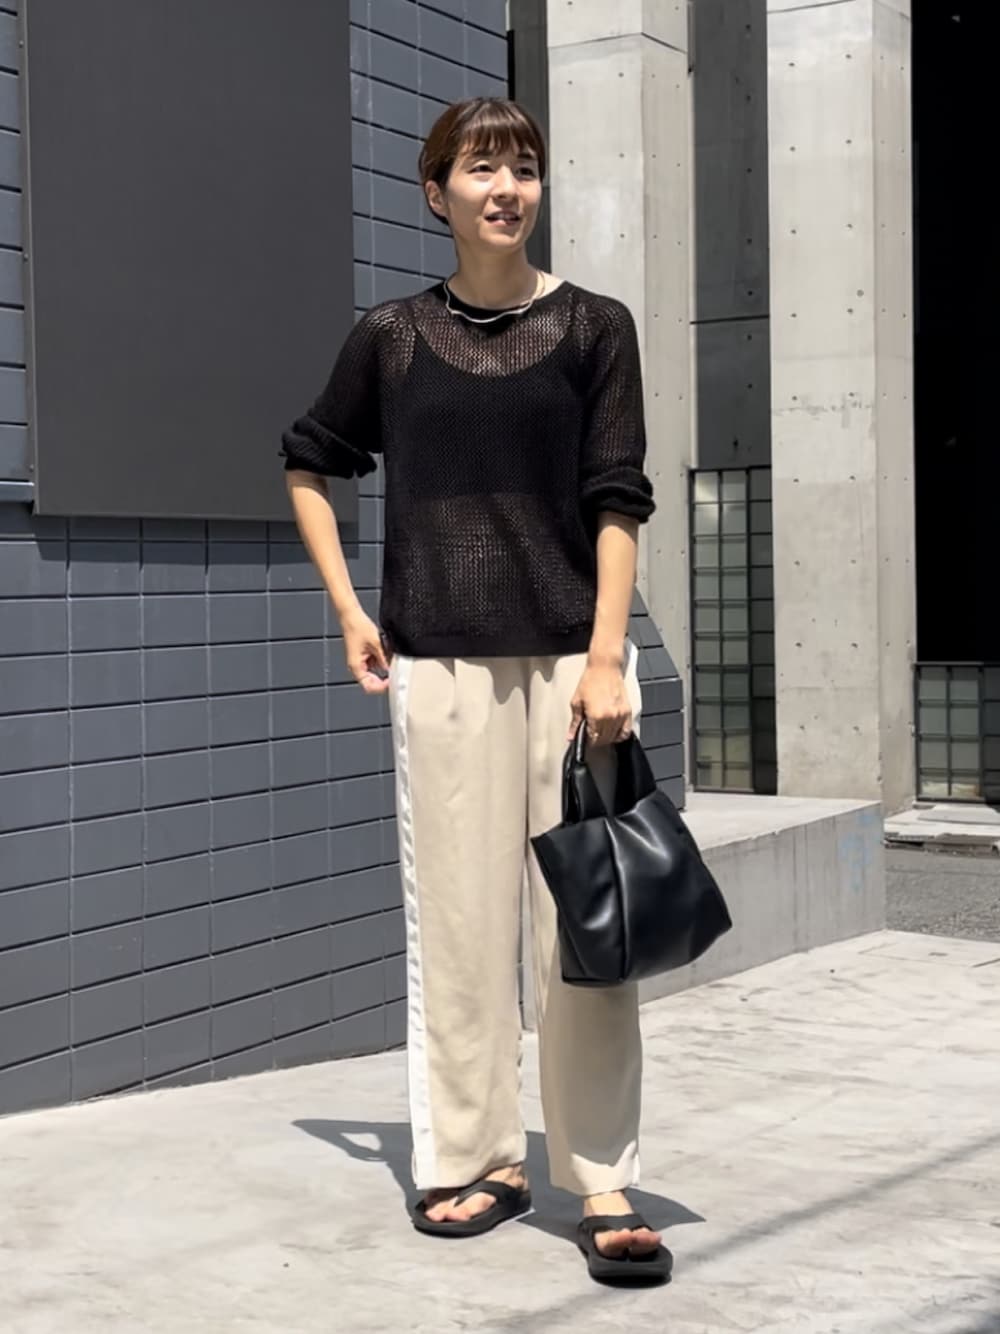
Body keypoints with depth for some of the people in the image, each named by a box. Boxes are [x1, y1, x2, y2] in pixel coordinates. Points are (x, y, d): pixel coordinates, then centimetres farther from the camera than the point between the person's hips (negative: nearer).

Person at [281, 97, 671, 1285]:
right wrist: (348, 612, 9)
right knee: (459, 919, 5)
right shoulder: (392, 336, 5)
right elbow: (309, 467, 18)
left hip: (570, 657, -1)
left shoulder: (593, 327, 3)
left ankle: (603, 1185, 5)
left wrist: (608, 656, -10)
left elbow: (618, 503, -1)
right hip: (441, 665, 1)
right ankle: (478, 1158, 18)